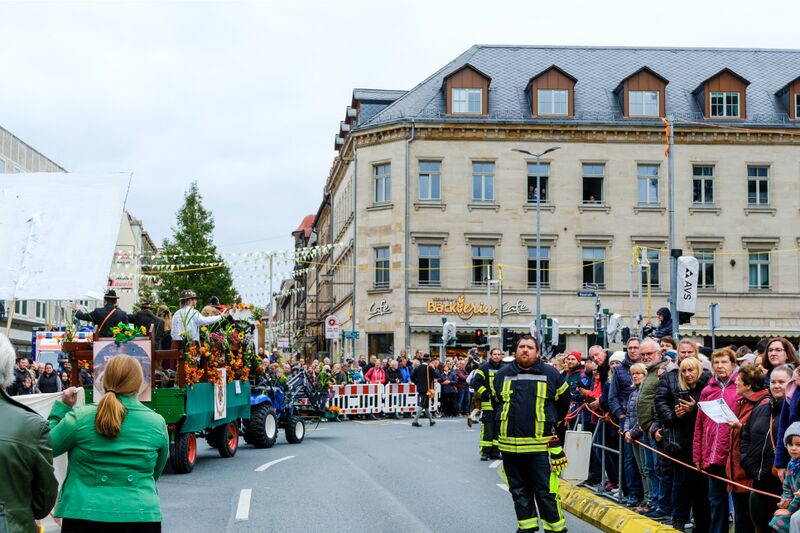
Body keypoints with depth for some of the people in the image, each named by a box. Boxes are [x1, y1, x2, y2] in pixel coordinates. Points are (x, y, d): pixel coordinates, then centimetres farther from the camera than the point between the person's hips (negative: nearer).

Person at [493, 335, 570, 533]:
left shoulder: (551, 375, 1)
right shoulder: (502, 375, 8)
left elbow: (563, 405, 13)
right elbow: (497, 402, 24)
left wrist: (555, 431, 18)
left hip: (541, 446, -3)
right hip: (510, 445, 3)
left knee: (546, 492, -3)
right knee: (519, 492, 12)